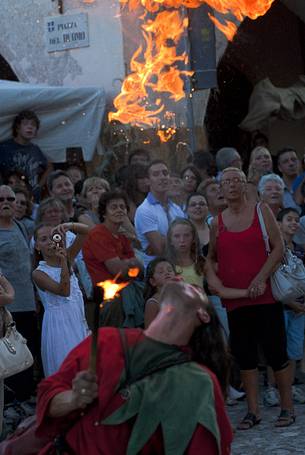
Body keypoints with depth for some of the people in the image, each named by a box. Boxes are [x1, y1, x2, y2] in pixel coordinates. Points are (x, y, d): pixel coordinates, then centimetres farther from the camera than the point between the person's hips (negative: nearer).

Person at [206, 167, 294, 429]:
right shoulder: (217, 222, 10)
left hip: (265, 295, -3)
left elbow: (278, 247, -5)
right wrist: (211, 276, -2)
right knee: (244, 354, 5)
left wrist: (261, 278, -15)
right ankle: (253, 411, 13)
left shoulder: (261, 211, 1)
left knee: (275, 350, -2)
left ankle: (287, 407, 9)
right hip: (234, 297, 3)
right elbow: (211, 257, 19)